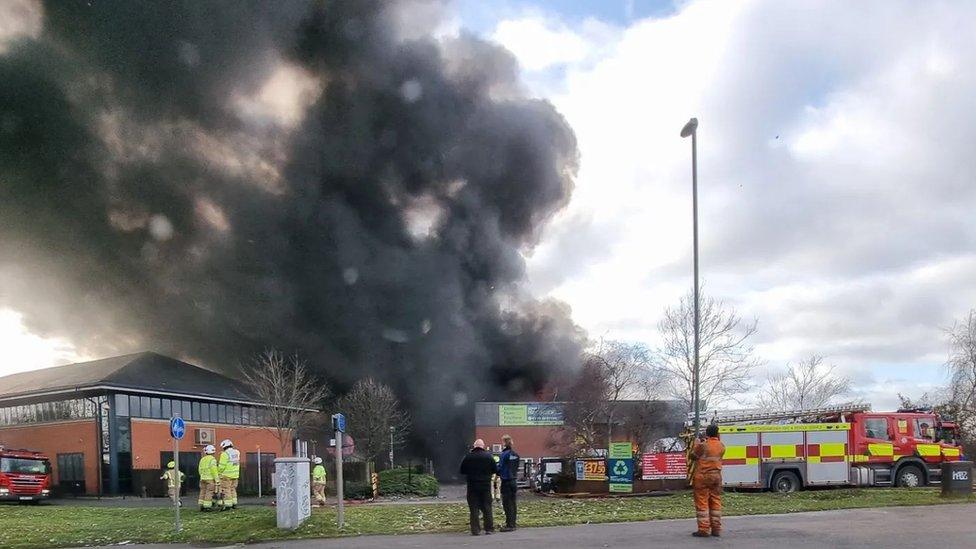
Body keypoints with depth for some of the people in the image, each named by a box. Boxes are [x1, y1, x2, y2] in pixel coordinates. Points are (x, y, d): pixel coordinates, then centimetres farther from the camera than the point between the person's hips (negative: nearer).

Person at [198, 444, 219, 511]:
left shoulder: (202, 459, 11)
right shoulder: (212, 459, -11)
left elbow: (200, 469, 15)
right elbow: (214, 470, -16)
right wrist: (217, 479, -12)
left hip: (203, 478, 7)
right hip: (210, 478, -7)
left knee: (203, 491, 11)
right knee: (209, 492, -4)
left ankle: (201, 505, 11)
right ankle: (207, 506, -7)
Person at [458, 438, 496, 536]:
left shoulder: (468, 457, -6)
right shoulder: (488, 456, -3)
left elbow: (461, 471, 1)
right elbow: (494, 470, 2)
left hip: (472, 486, -1)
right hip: (486, 485, 1)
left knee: (474, 508, 3)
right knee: (487, 507, 9)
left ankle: (475, 530, 1)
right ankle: (489, 528, 9)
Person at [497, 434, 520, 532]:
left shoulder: (504, 454, -14)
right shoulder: (515, 455, 8)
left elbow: (500, 468, -12)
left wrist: (498, 473, 7)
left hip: (506, 481, -7)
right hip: (514, 480, 8)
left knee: (507, 503, -4)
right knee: (513, 503, 12)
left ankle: (509, 525, -5)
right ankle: (513, 524, 17)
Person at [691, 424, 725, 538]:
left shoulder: (702, 445, -14)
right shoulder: (721, 446, 4)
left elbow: (693, 455, 0)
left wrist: (697, 443, 14)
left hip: (702, 476, -5)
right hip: (716, 476, 5)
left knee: (702, 503, -1)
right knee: (716, 502, 10)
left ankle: (704, 529, -2)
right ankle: (716, 529, 12)